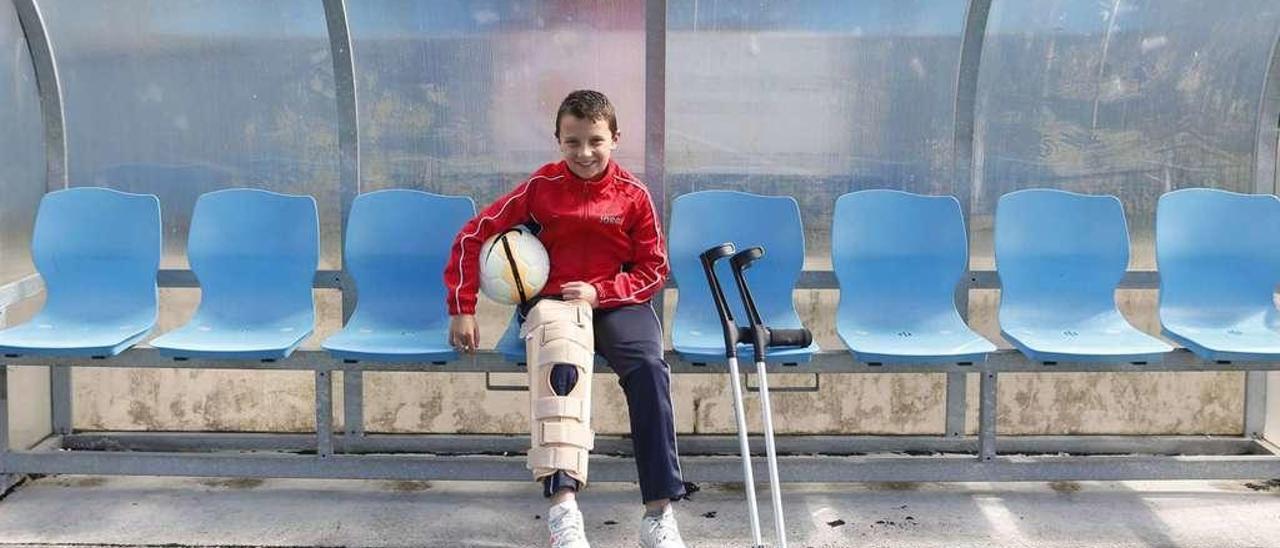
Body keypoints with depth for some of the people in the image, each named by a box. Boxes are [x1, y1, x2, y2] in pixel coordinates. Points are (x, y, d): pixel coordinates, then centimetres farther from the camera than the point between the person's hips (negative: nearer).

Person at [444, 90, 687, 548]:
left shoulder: (633, 195, 1)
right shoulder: (541, 187, 0)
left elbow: (654, 269, 4)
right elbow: (473, 237, 3)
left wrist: (599, 293, -12)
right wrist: (462, 309, -1)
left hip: (616, 303, 1)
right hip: (552, 300, -1)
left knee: (649, 368, -30)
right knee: (560, 368, -35)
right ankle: (563, 507, -38)